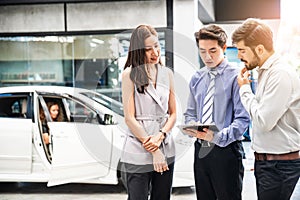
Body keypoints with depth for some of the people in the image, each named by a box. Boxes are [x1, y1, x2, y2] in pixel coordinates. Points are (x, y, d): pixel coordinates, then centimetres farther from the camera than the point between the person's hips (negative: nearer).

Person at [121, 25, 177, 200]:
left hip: (166, 150, 4)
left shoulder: (167, 74, 9)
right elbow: (129, 117, -8)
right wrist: (153, 151, -11)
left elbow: (173, 114, 10)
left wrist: (160, 136, -10)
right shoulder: (130, 74, -4)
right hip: (139, 152, -4)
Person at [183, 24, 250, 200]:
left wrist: (218, 136, -26)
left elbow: (243, 119, -13)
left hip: (226, 149, -5)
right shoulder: (197, 79, 10)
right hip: (201, 149, 6)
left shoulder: (236, 76, -9)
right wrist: (191, 126, -4)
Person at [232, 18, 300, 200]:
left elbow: (263, 121, -21)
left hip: (279, 164, -9)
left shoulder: (281, 74, -18)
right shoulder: (266, 71, 10)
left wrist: (245, 89, -11)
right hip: (265, 161, 9)